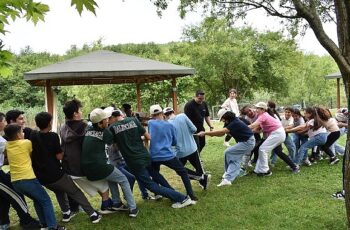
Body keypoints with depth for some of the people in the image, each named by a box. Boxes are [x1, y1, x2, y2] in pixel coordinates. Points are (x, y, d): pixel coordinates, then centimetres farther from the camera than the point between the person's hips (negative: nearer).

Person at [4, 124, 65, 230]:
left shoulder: (8, 145, 11)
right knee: (45, 200, 4)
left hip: (15, 181, 6)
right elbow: (33, 153, 11)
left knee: (37, 200, 21)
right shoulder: (26, 143, -4)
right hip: (28, 178, -6)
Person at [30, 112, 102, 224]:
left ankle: (66, 213, 27)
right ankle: (93, 214, 7)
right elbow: (59, 156, -11)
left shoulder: (33, 135, 0)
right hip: (55, 175, -5)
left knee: (59, 191, 32)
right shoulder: (53, 136, -12)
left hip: (41, 177, 5)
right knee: (76, 192, 9)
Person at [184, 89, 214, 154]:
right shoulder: (189, 105, -17)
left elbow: (206, 116, 14)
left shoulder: (204, 104, 3)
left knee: (202, 144, 16)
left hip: (201, 128, 7)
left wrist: (210, 125, 3)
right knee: (196, 146, -10)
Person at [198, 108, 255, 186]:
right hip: (244, 141, 10)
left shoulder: (235, 123, -28)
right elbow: (222, 133, -1)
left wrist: (205, 133, -38)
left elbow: (221, 132, -36)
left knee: (228, 152, -11)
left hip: (248, 142, -10)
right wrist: (212, 134, -21)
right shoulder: (229, 122, 3)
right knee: (235, 159, 4)